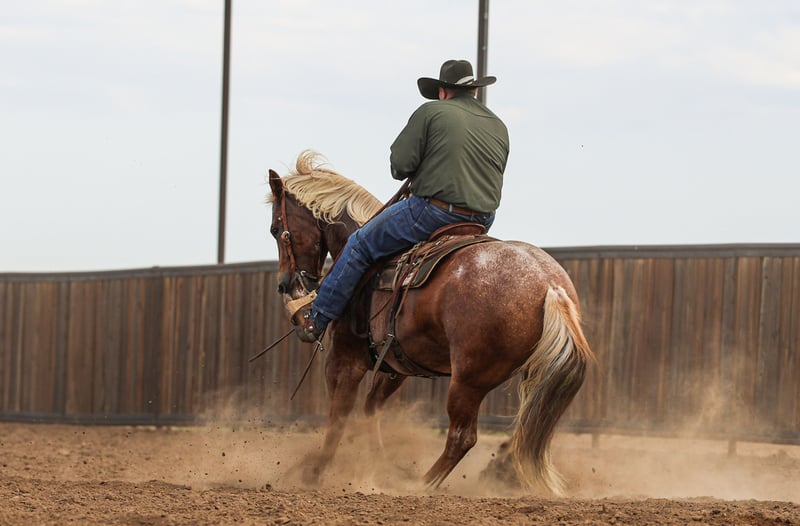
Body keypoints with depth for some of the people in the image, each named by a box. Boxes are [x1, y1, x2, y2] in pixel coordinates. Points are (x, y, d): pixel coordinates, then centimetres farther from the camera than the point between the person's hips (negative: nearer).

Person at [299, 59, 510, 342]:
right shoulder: (499, 128, 15)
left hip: (432, 212, -6)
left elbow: (400, 165, -9)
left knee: (360, 244, 9)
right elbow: (491, 180, 17)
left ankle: (317, 320, 13)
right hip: (483, 220, 6)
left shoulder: (431, 112, -4)